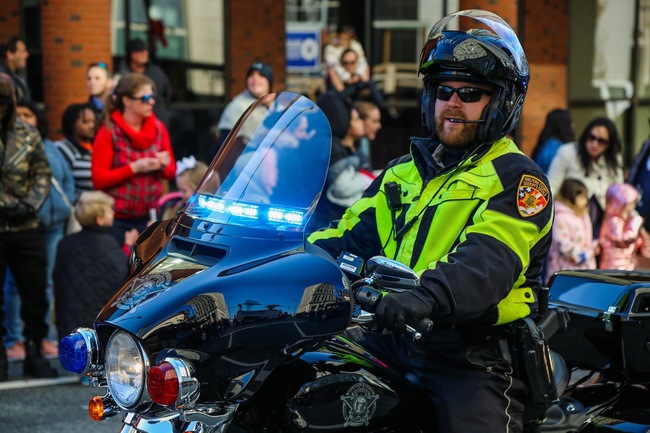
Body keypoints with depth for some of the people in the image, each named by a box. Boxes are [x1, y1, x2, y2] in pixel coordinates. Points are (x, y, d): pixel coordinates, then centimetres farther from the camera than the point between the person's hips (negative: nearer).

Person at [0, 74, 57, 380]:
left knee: (35, 294, 6)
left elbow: (42, 173, 7)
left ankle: (34, 353, 18)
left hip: (26, 227, 3)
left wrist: (30, 205, -8)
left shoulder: (27, 133, 6)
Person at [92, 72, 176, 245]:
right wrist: (135, 168, -17)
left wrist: (164, 165, -8)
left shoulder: (159, 128, 8)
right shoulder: (108, 133, -5)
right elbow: (98, 180, -11)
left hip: (150, 217, 4)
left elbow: (171, 172, 15)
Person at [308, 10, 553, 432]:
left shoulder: (517, 179, -2)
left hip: (474, 354, -6)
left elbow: (489, 261, -19)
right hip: (390, 341, 6)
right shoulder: (404, 173, 22)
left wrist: (429, 297, -38)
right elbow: (351, 235, 18)